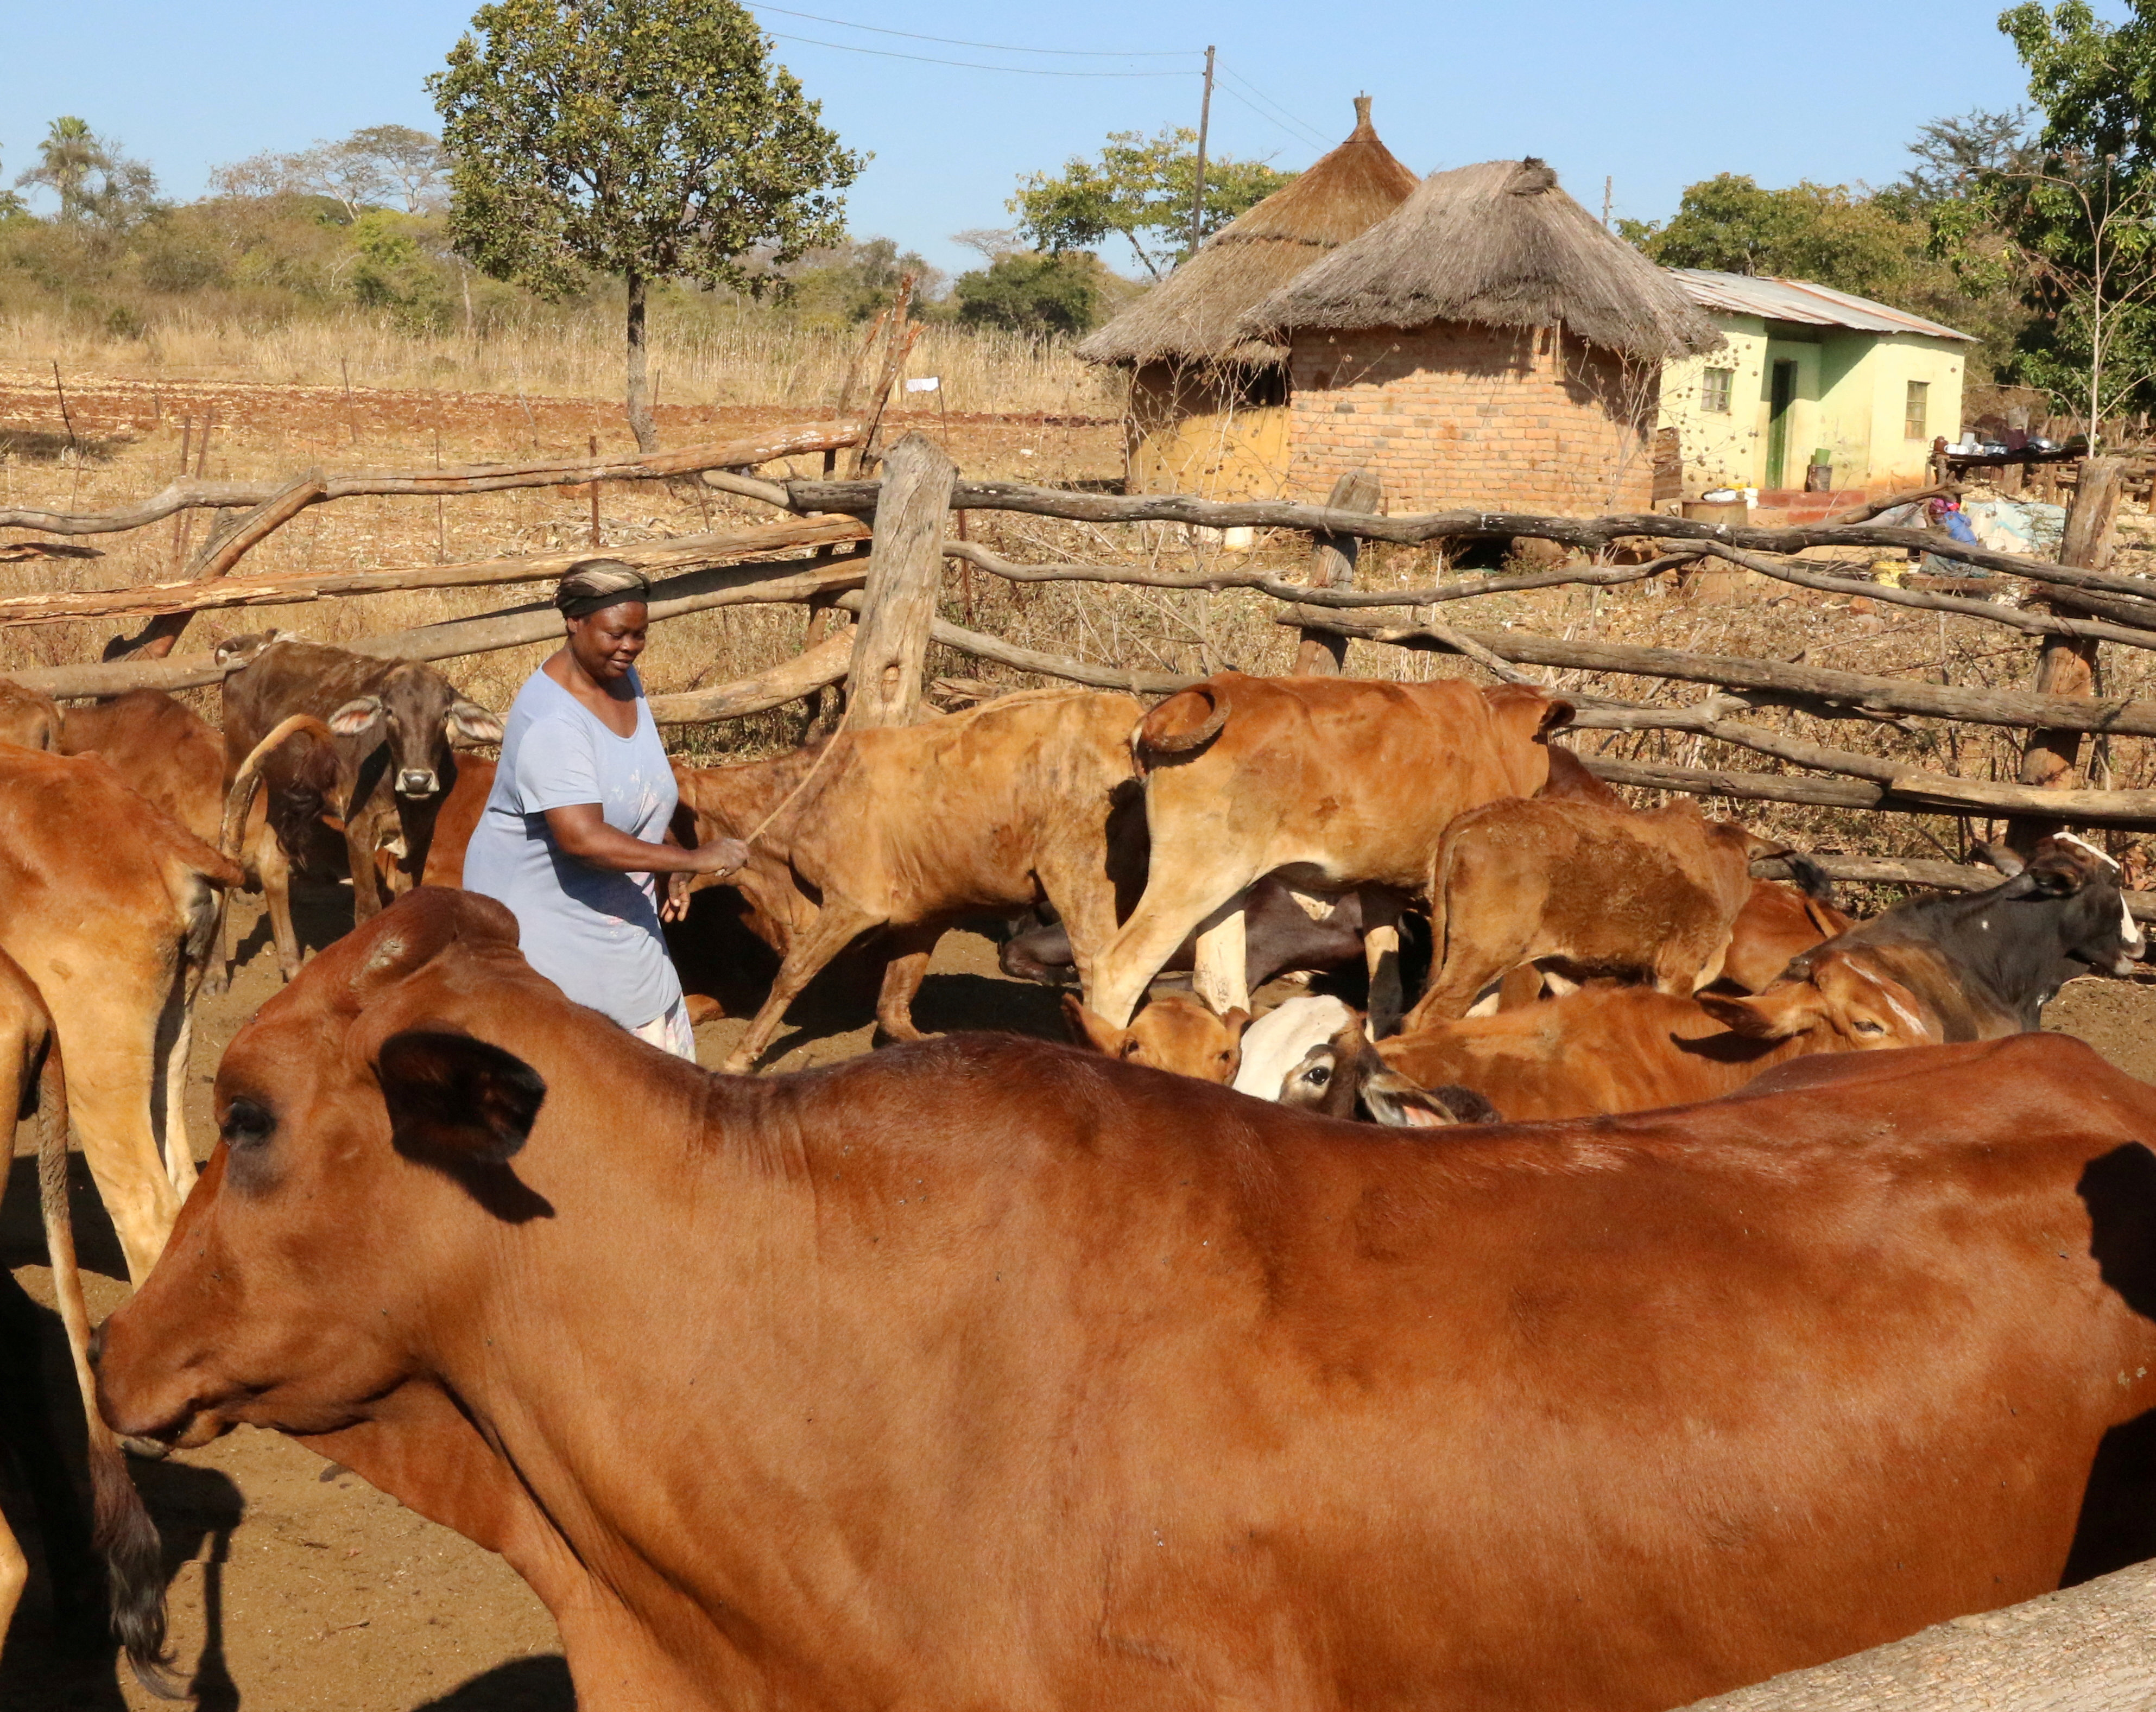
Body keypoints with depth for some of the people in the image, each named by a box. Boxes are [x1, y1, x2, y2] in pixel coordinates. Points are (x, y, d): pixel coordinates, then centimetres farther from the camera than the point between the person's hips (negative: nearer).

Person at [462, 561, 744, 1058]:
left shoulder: (623, 679, 0)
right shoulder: (550, 721, -29)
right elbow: (583, 837, -37)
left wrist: (673, 859, 6)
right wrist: (691, 860, -37)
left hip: (614, 905, 9)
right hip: (540, 911, -8)